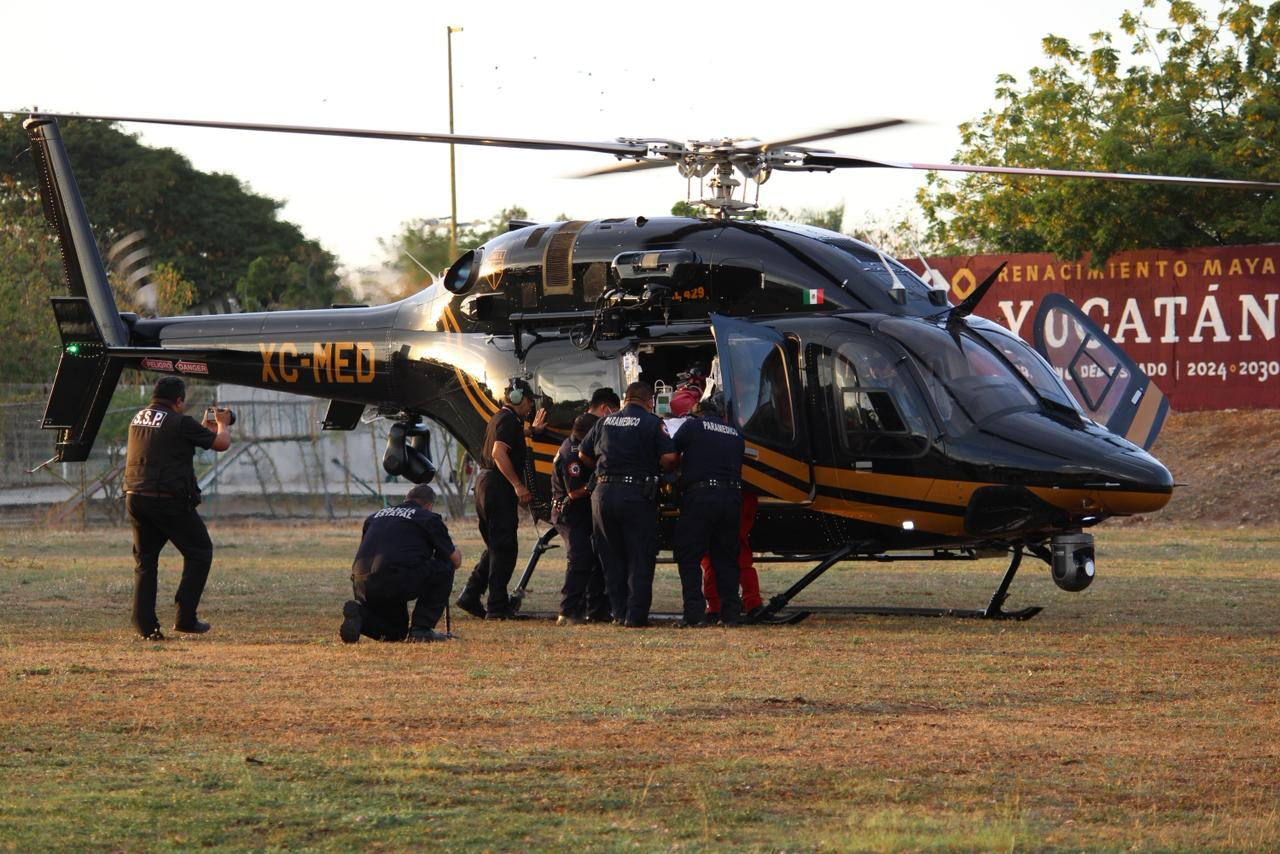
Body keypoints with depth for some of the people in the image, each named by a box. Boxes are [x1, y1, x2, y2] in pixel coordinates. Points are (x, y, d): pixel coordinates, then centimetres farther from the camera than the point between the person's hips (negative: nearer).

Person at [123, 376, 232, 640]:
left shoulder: (138, 419, 13)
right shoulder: (180, 423, -9)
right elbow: (221, 443, 0)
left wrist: (205, 426, 37)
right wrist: (223, 424, 22)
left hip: (135, 498, 6)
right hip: (169, 501, -6)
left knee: (145, 560, 14)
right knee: (199, 552, 10)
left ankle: (145, 624, 5)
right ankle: (185, 617, 4)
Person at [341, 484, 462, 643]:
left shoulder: (375, 516, 28)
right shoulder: (428, 517, 10)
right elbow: (456, 561, 13)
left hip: (361, 587, 7)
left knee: (396, 633, 28)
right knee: (444, 568, 15)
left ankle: (359, 613, -2)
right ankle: (421, 628, 8)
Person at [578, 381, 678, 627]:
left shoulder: (604, 422, 13)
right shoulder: (652, 423, -2)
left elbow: (583, 454, 18)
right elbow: (669, 457, -12)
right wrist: (659, 471, 9)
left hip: (603, 493, 4)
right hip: (637, 494, -4)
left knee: (612, 558, 13)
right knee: (640, 558, 1)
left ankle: (620, 613, 13)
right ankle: (636, 615, -4)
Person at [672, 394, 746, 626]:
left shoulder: (692, 426, 5)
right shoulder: (735, 434, 19)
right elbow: (738, 466, 15)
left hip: (700, 496, -5)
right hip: (732, 498, 5)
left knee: (688, 556, 1)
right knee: (726, 557, 13)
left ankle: (693, 613, -8)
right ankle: (730, 613, 9)